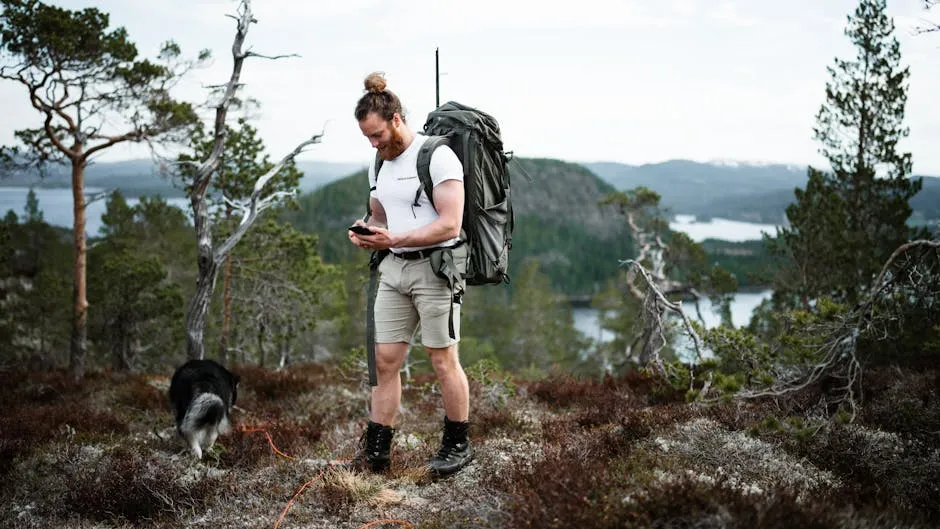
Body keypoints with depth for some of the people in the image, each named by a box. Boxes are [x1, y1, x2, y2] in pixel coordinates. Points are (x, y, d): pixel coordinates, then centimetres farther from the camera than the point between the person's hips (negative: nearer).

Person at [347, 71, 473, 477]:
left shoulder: (437, 156, -12)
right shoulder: (379, 165, 14)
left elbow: (449, 224, -17)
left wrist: (395, 239, -24)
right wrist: (366, 233, 1)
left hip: (433, 266, -7)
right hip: (393, 269, 7)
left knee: (443, 359, 0)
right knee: (385, 360, 5)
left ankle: (458, 444, 15)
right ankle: (375, 450, 10)